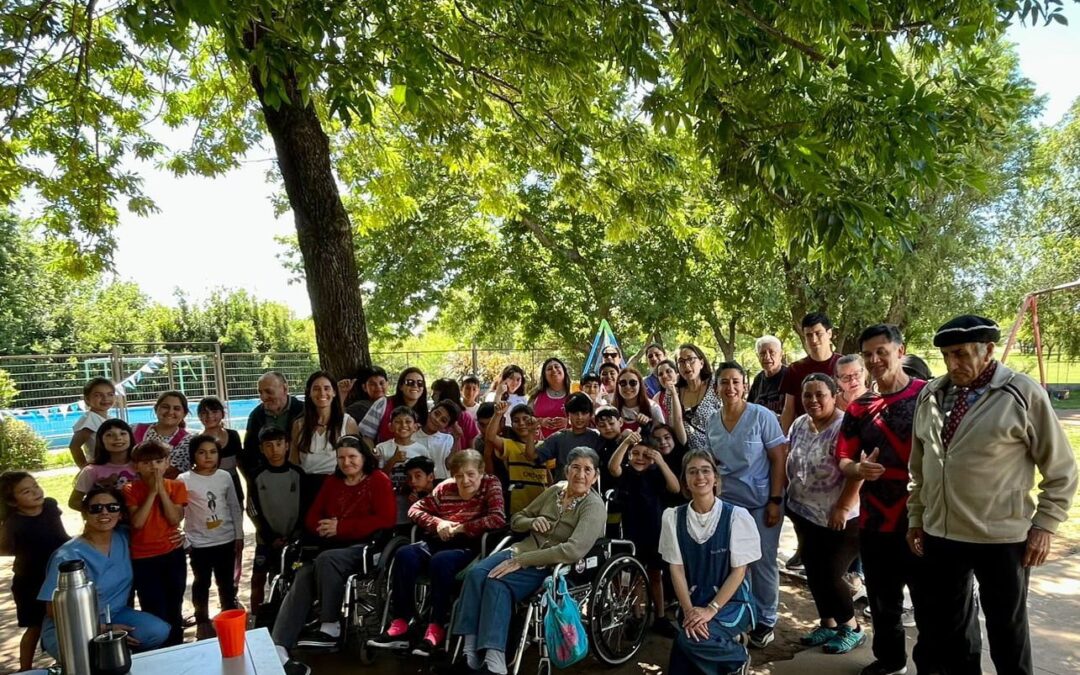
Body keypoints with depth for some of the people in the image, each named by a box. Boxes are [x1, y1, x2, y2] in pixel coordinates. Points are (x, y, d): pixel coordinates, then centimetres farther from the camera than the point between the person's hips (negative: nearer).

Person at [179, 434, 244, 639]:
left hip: (226, 540, 2)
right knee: (201, 583, 13)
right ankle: (202, 621, 29)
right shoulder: (184, 480, -10)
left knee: (226, 582, 15)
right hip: (199, 543, -2)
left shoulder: (225, 476, 0)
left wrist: (239, 536, 7)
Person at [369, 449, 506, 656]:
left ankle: (436, 628, -26)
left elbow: (499, 519, -13)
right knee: (405, 554, -25)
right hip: (439, 543, 5)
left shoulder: (491, 485, 1)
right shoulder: (445, 488, 13)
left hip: (469, 548, -5)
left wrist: (462, 527, -11)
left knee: (441, 560, -37)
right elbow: (415, 509, 16)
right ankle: (400, 625, -22)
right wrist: (438, 523, -2)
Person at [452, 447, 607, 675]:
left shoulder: (594, 507, -11)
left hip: (553, 568, -6)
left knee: (497, 582, -30)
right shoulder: (554, 490, 9)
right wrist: (533, 522, -7)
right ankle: (471, 645, -24)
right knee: (476, 573, -22)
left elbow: (574, 551, -27)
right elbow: (516, 519, 19)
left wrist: (520, 561, -28)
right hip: (522, 550, 6)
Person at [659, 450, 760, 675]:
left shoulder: (737, 516, -12)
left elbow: (739, 571, -10)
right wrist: (689, 610, -14)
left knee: (689, 641, -27)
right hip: (693, 604, 3)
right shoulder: (673, 517, -3)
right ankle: (722, 645, 17)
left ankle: (738, 657, 2)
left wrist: (711, 609, -17)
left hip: (730, 603, -3)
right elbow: (676, 568, -2)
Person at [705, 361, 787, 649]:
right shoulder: (712, 422, 4)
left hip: (761, 502, -4)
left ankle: (765, 621, 20)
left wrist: (775, 501, -13)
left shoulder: (762, 416, -10)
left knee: (762, 562, 4)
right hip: (727, 502, 4)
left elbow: (779, 460, -9)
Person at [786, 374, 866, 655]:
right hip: (806, 516, 7)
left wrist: (842, 508, -23)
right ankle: (828, 624, 30)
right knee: (814, 574, 13)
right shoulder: (799, 425, 5)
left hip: (840, 520, -7)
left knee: (830, 576, -2)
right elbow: (789, 464, 15)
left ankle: (851, 629, 20)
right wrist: (788, 502, 11)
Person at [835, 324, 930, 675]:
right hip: (874, 521, 4)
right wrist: (859, 468, -15)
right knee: (882, 601, 19)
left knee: (929, 603, 9)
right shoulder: (859, 408, 6)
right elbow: (843, 460, 8)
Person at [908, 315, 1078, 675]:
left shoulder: (1023, 394, -11)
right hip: (940, 533, 4)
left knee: (1006, 628, 14)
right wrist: (915, 516, 13)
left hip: (1001, 537, -4)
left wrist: (1044, 525, -7)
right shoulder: (930, 395, 3)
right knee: (948, 622, 18)